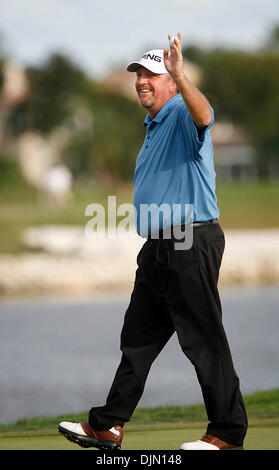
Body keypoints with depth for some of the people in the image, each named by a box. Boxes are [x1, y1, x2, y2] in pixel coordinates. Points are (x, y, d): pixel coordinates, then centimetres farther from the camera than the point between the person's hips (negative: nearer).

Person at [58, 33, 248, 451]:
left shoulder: (182, 115, -10)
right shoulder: (154, 127, 21)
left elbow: (202, 115, -37)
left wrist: (181, 76, -54)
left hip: (191, 244, -10)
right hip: (158, 245, 10)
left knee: (204, 339, -6)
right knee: (138, 338, 14)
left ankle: (229, 432, 0)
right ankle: (107, 426, 20)